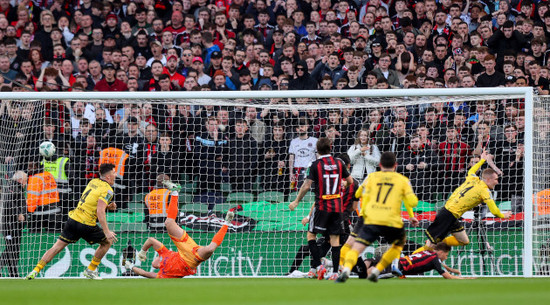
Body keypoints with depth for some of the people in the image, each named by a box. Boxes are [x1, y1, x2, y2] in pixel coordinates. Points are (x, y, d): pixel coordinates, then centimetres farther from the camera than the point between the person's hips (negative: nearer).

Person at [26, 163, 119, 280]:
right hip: (86, 224, -6)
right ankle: (90, 270, 17)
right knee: (107, 242, 15)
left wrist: (107, 206, 17)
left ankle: (36, 270, -1)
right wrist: (107, 232, -22)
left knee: (57, 247, 7)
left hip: (73, 219, 6)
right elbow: (100, 211, -20)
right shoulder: (107, 190, -10)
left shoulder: (93, 182, 14)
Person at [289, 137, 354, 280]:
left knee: (311, 234, 10)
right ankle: (335, 272, 0)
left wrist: (296, 201, 1)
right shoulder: (339, 163, 4)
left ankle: (317, 266, -2)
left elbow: (307, 185, -9)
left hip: (322, 206, -3)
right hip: (337, 207, 3)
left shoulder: (316, 165, -7)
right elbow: (350, 181, 13)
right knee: (335, 238, 4)